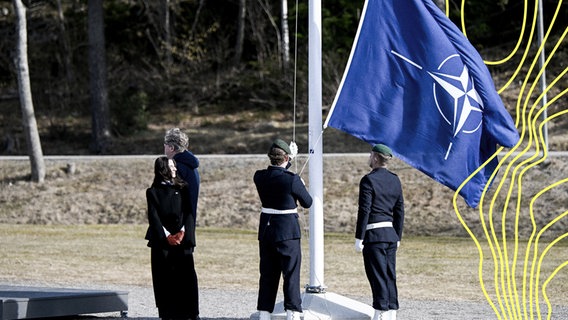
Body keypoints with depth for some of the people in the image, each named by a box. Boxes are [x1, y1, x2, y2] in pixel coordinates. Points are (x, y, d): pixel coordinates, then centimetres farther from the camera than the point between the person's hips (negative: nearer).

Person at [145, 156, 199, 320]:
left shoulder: (182, 189, 11)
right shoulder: (153, 192, 7)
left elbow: (188, 213, 3)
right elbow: (153, 216, -1)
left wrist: (183, 233, -12)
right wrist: (167, 236, -12)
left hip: (182, 240, 1)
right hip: (161, 241, -1)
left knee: (186, 275, -7)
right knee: (164, 279, -2)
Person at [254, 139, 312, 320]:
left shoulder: (260, 177, -2)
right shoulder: (292, 180, -17)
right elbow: (307, 203, -3)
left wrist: (289, 159, 29)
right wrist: (301, 186, 14)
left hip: (266, 230, 5)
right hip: (287, 231, -5)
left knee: (267, 274, 12)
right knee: (291, 273, 1)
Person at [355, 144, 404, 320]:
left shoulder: (369, 180, -11)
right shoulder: (395, 180, 10)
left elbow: (364, 211, -14)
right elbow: (400, 211, 13)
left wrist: (359, 238, -11)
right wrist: (398, 236, 19)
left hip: (374, 234, -7)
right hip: (391, 233, 7)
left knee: (378, 277, -5)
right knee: (390, 276, 10)